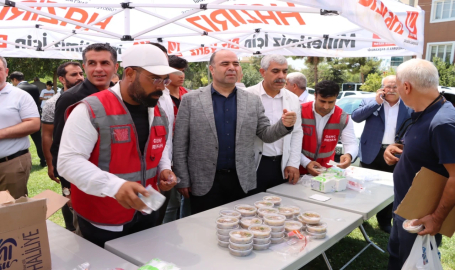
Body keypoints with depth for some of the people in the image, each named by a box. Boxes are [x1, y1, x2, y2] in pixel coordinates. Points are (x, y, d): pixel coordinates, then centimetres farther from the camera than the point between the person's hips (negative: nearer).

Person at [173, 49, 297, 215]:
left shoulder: (253, 101, 4)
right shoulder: (191, 100, -2)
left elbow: (265, 134, 6)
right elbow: (180, 145, -2)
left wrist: (284, 125, -14)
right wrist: (183, 181, -4)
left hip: (241, 181, 2)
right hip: (204, 182, -2)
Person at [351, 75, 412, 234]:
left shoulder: (408, 107, 4)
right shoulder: (370, 102, 2)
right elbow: (355, 117, -13)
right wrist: (376, 102, -15)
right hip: (371, 153, -1)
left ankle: (385, 222, 25)